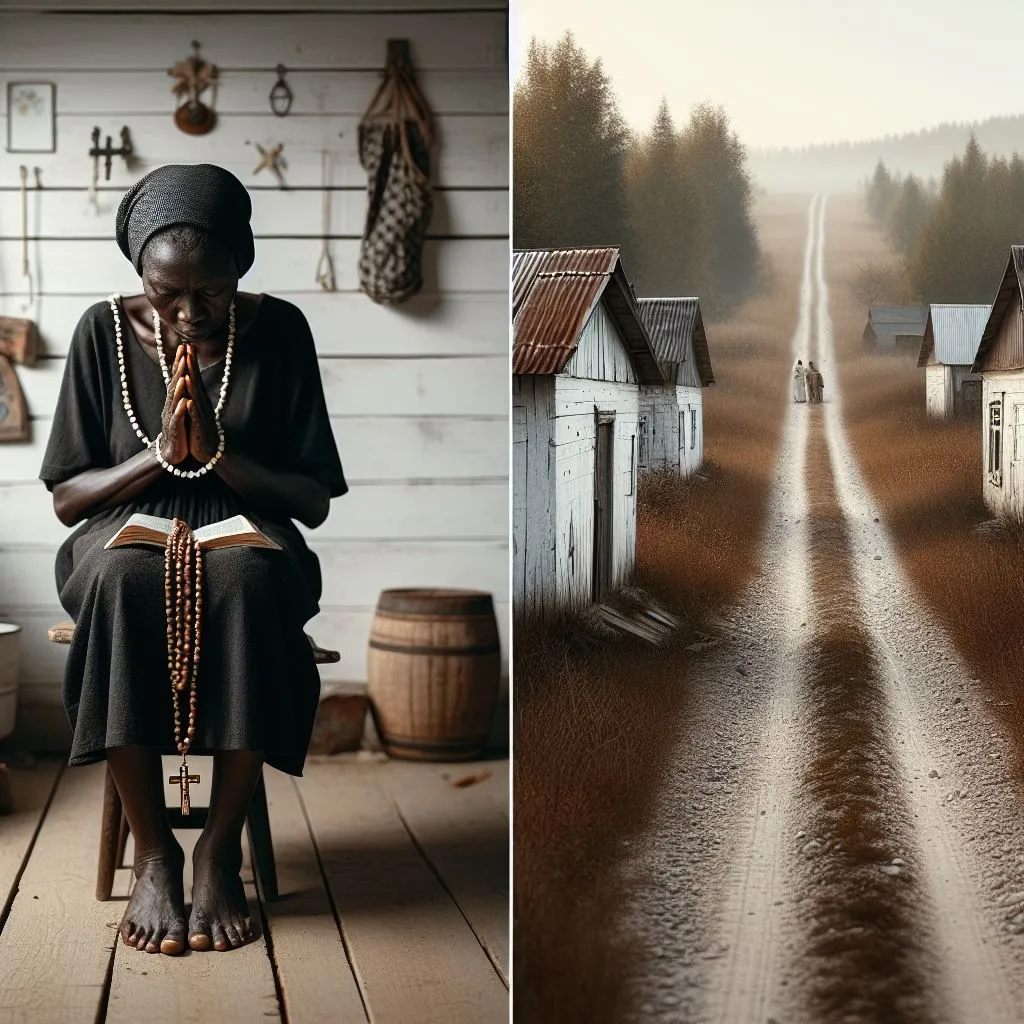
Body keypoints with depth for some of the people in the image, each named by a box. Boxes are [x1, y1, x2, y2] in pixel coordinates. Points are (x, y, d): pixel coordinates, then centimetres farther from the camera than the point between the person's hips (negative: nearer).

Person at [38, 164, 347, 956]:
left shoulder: (279, 331, -2)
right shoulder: (106, 331, -1)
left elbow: (315, 500, -1)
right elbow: (66, 496, 2)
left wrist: (217, 451, -16)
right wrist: (159, 454, -14)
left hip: (246, 539, 0)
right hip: (127, 537, 1)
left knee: (251, 579, -38)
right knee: (122, 579, -37)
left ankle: (221, 847, -26)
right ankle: (153, 851, -25)